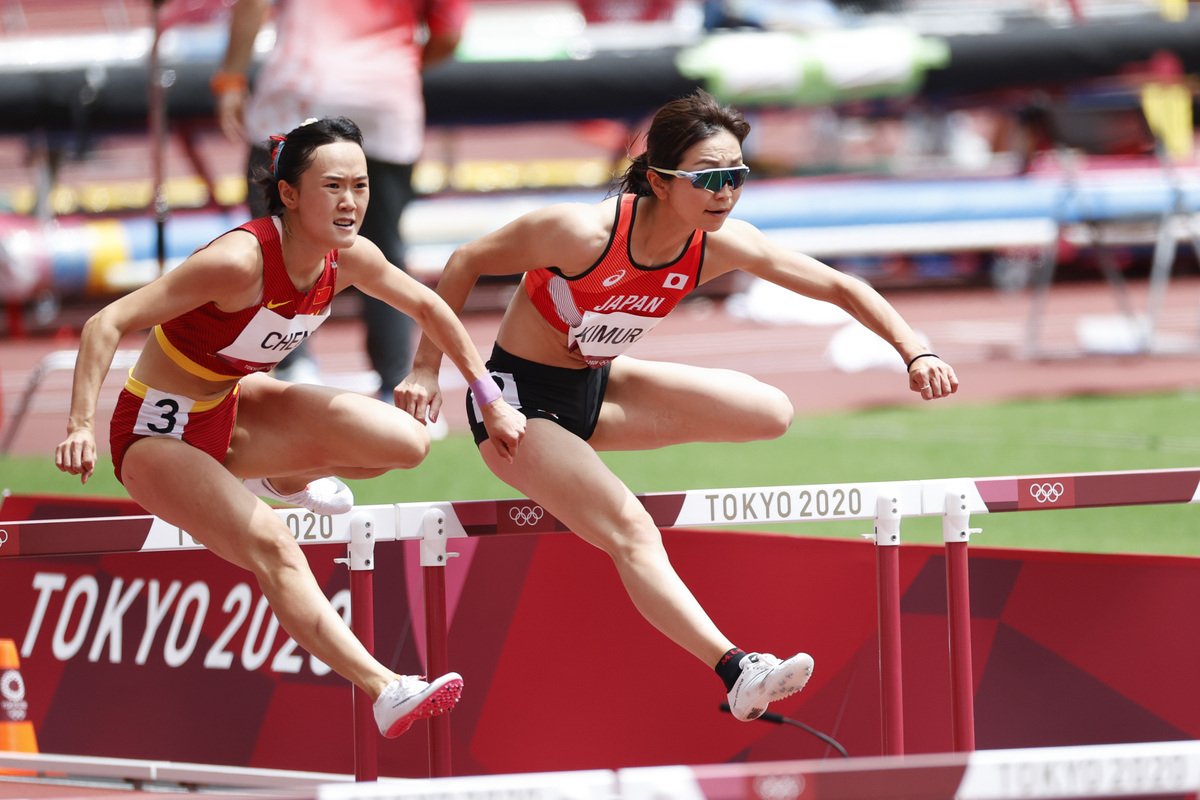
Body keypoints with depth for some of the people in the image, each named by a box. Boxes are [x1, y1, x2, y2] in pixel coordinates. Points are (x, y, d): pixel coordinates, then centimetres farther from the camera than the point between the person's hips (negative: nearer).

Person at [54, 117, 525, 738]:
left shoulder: (347, 258, -10)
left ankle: (287, 478, 24)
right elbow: (107, 324, -32)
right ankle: (385, 692, -35)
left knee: (407, 443, -5)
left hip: (229, 408, 7)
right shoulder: (240, 261, -32)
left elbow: (427, 308, 11)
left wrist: (491, 402, 14)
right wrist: (80, 426, -42)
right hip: (158, 436, -7)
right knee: (271, 547, -30)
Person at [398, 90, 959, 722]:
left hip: (596, 386, 7)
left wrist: (915, 353, -17)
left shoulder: (723, 245, -13)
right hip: (517, 402, -7)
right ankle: (736, 672, -33)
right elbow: (466, 263, -16)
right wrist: (426, 370, -14)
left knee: (770, 413, -4)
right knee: (632, 531, -26)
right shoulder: (582, 232, -30)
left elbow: (840, 288, -5)